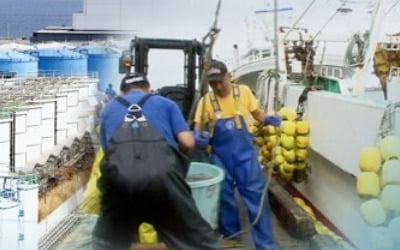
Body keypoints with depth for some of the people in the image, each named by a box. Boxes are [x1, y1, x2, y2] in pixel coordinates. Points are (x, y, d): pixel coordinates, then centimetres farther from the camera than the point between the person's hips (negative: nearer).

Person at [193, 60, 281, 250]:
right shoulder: (206, 100, -2)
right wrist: (197, 136, -28)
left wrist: (268, 119, -11)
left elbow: (256, 113, 10)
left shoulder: (243, 92, -1)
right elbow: (198, 125, -5)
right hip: (220, 155, 1)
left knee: (255, 194, -3)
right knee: (224, 196, 12)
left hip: (244, 152, -1)